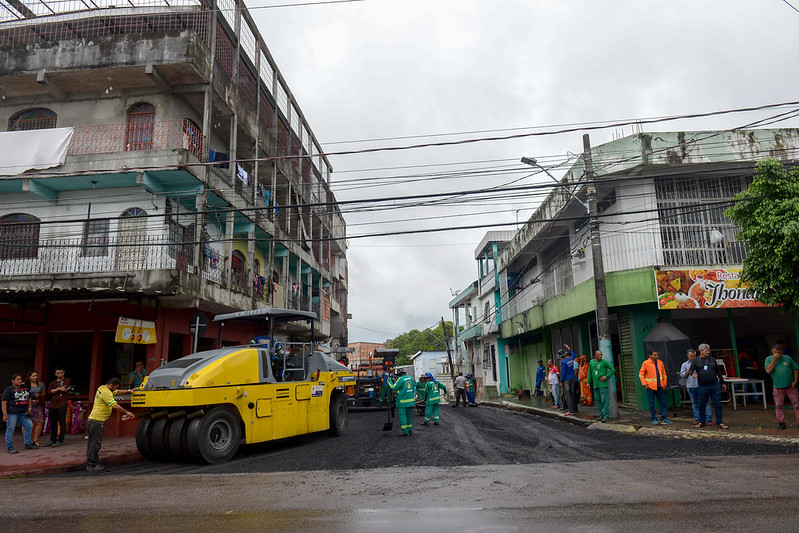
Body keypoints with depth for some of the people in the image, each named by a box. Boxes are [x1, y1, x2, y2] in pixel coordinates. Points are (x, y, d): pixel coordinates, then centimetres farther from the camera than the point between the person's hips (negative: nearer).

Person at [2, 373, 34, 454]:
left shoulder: (25, 387, 12)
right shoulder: (9, 389, -7)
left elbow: (29, 398, 23)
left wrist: (29, 408, 15)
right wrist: (5, 414, -18)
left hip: (23, 413, 6)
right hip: (12, 413, -6)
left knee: (29, 426, 6)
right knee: (10, 429, -1)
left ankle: (27, 444, 17)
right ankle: (9, 447, 9)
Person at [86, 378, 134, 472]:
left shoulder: (102, 388, 14)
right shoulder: (106, 392, -17)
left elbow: (118, 392, 26)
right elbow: (115, 406, -23)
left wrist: (128, 391, 18)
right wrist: (126, 412, -18)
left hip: (92, 419, 11)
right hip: (98, 421, -11)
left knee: (92, 442, 14)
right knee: (95, 443, -6)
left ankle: (89, 463, 21)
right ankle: (92, 465, -3)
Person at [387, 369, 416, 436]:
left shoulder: (400, 379, -13)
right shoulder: (410, 378, 7)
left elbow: (394, 388, -8)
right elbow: (413, 387, 15)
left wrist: (389, 381, 5)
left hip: (402, 401, -6)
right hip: (410, 400, 6)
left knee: (402, 416, 0)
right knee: (409, 415, 18)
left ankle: (405, 432, -1)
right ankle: (410, 430, 23)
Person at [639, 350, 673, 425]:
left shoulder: (660, 363, 8)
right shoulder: (646, 363, -5)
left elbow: (664, 374, 15)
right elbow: (641, 374, -3)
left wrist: (664, 384, 8)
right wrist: (644, 384, -10)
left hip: (660, 387, 4)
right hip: (650, 387, -4)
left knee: (662, 402, 5)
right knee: (651, 403, 2)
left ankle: (663, 419, 13)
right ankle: (654, 419, 11)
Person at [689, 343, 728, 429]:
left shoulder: (712, 360, 13)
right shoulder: (695, 361, 7)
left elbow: (718, 372, 19)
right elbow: (691, 369, -1)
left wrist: (722, 383, 20)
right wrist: (693, 373, -24)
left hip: (715, 385, 2)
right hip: (703, 387, -2)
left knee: (717, 404, 1)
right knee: (702, 405, 4)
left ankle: (720, 422, 10)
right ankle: (702, 422, 18)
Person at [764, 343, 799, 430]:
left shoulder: (788, 358, 4)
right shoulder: (769, 359, 1)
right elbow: (768, 371, -12)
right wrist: (774, 360, -15)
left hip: (790, 386, 1)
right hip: (778, 388, -1)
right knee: (778, 406, 3)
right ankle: (781, 422, 13)